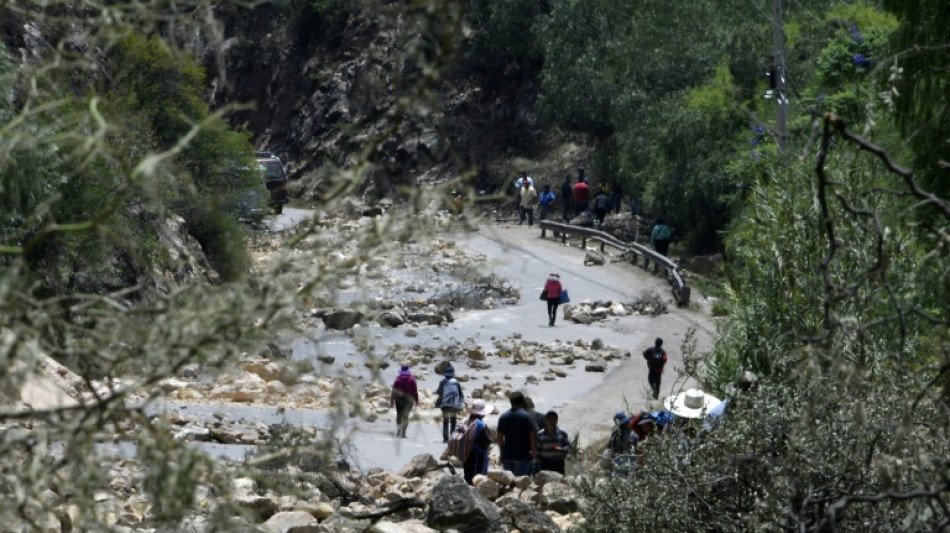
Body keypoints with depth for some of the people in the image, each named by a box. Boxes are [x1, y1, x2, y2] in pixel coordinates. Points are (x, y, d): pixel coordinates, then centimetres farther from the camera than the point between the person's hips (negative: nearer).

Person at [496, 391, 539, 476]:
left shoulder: (503, 416, 5)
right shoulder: (526, 416, -8)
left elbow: (499, 436, 9)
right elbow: (533, 434, -12)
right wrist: (534, 450, -1)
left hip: (507, 455, 4)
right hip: (522, 456, -4)